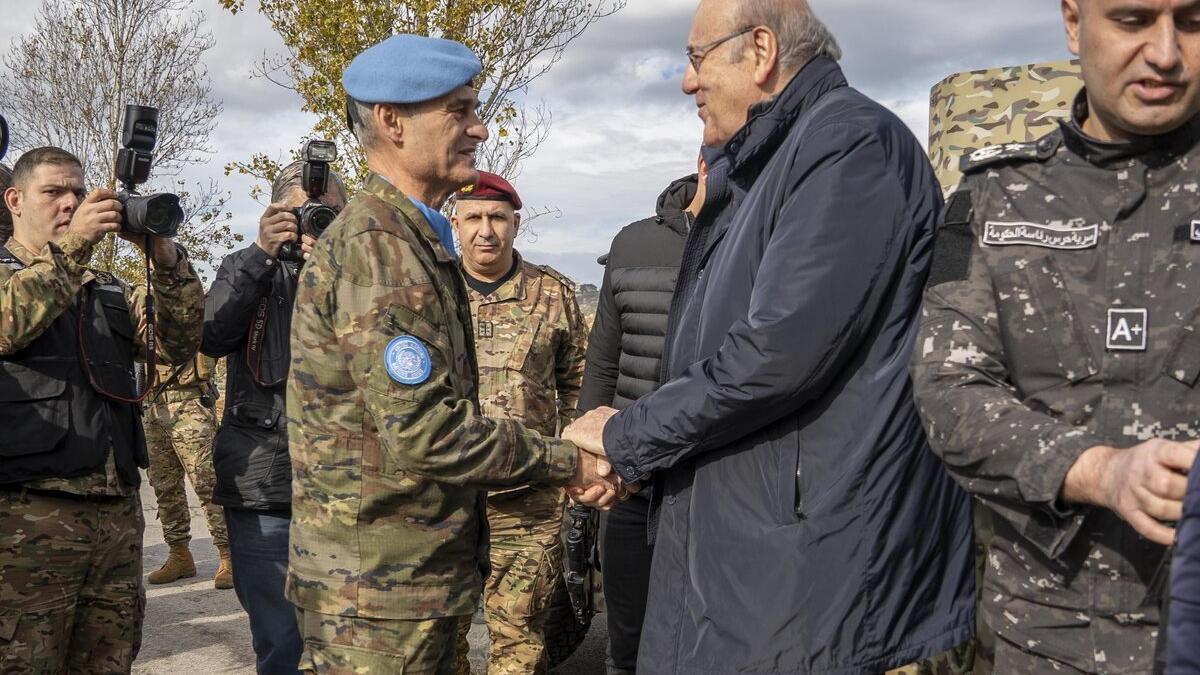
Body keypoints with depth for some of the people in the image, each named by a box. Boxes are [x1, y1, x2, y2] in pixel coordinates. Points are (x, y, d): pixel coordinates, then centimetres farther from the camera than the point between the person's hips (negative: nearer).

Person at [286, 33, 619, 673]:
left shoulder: (413, 241, 15)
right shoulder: (379, 243, -18)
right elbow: (422, 431, -25)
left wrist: (559, 461, 7)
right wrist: (565, 462, -14)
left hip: (418, 582, 10)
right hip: (379, 595, -10)